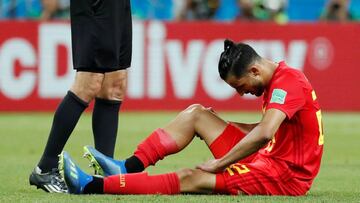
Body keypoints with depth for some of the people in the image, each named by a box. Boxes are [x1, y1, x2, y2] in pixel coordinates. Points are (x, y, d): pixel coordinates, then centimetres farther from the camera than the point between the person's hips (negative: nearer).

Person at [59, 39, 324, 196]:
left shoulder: (287, 82, -19)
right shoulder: (278, 80, 12)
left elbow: (264, 133, -32)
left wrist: (219, 163, -24)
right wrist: (219, 124, 9)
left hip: (285, 176, -10)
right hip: (269, 159, 10)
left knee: (190, 179, -20)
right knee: (196, 114, 10)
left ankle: (90, 186, -22)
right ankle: (129, 167, 0)